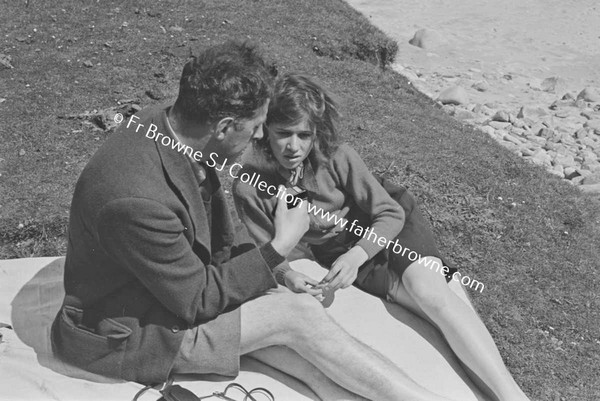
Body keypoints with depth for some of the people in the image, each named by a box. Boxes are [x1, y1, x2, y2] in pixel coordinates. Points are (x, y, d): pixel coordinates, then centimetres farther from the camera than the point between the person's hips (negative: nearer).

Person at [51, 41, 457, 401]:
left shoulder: (164, 124, -10)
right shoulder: (138, 200, -36)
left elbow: (218, 229, 6)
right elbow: (196, 301, -22)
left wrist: (284, 268, -2)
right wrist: (280, 247, -18)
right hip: (124, 330, -8)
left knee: (284, 300, -11)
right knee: (297, 315, -14)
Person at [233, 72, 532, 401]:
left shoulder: (336, 158, -21)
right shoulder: (249, 188, -19)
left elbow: (390, 214, -15)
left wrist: (357, 254, -32)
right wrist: (287, 274, -28)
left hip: (386, 228, -1)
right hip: (338, 254, 1)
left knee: (430, 290, -26)